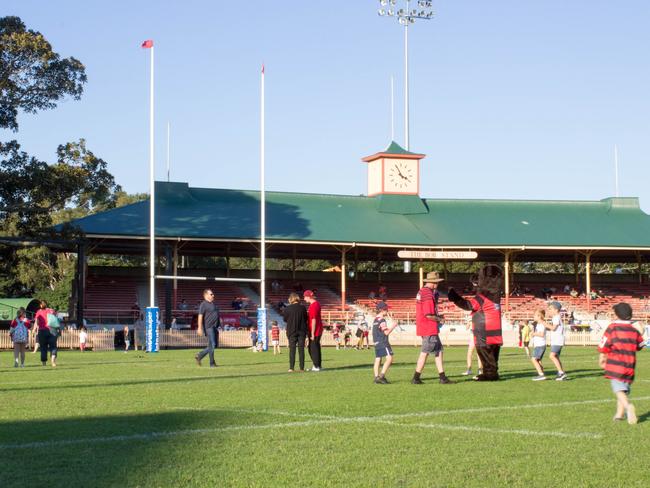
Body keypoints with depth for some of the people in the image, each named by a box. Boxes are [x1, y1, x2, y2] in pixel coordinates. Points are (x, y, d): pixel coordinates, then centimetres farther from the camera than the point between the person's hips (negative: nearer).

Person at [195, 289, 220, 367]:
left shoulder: (214, 304, 19)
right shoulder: (203, 304, -8)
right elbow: (200, 316, -14)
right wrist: (200, 328, -20)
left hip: (215, 327, 9)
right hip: (209, 327, -9)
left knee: (215, 345, 10)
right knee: (212, 345, -9)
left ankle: (199, 356, 19)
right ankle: (212, 363, -2)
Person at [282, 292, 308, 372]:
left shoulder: (287, 308, -9)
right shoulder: (303, 307, -5)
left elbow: (285, 319, 2)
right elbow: (306, 318, 4)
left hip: (292, 331, -1)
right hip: (302, 331, 1)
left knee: (292, 349, 4)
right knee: (301, 349, 6)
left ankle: (291, 368, -1)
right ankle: (302, 368, 5)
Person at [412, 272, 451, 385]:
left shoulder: (422, 291, 14)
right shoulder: (428, 294, -19)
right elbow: (429, 315, -23)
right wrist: (439, 319, -7)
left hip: (424, 327, 10)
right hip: (429, 329, -10)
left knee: (439, 350, 11)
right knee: (425, 353, -3)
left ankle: (442, 377, 12)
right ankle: (416, 378, 3)